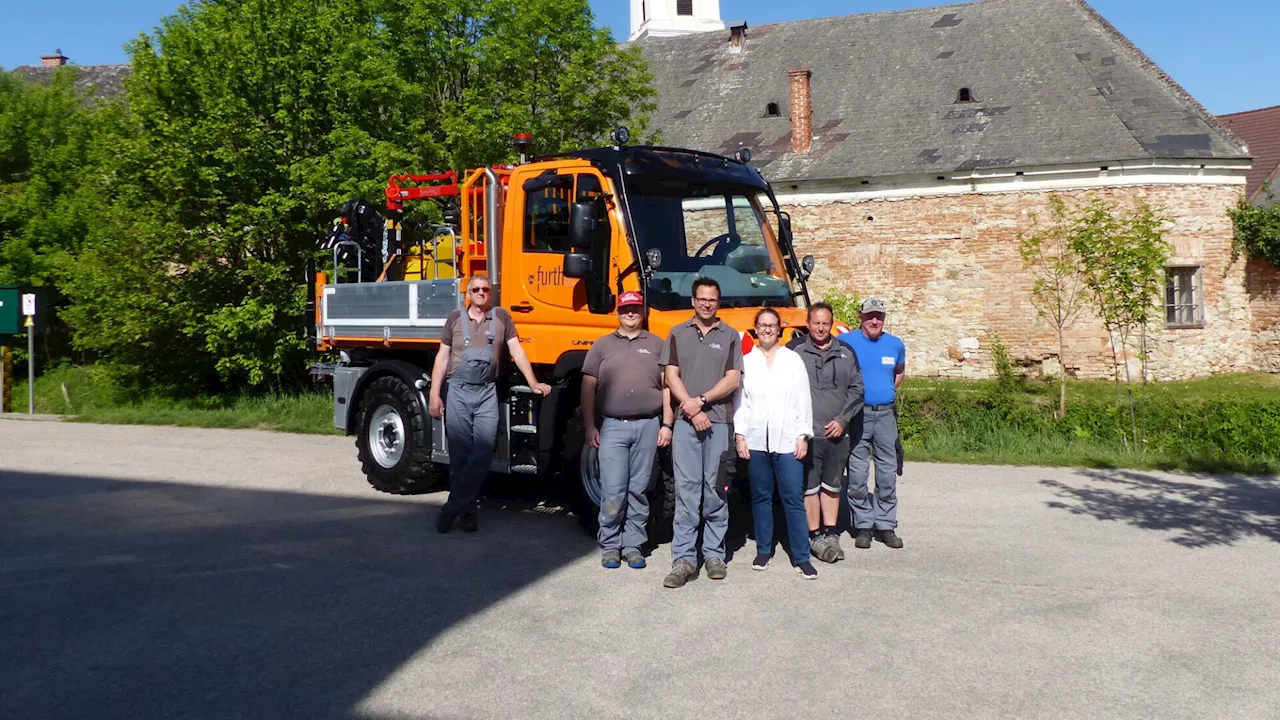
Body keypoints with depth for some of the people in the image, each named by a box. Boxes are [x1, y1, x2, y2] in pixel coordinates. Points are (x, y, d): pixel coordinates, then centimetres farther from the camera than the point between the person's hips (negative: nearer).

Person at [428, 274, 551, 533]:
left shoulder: (501, 317, 8)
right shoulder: (455, 319, 9)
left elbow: (517, 351, 6)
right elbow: (443, 357, 9)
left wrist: (533, 383, -2)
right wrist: (434, 394, 1)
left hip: (487, 393, 0)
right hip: (458, 391, 0)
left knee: (483, 451, -11)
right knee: (459, 454, 1)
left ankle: (452, 508, -1)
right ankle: (466, 512, 11)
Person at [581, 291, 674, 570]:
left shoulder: (656, 345, 10)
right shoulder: (602, 345, 9)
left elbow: (667, 387, 8)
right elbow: (588, 388, 8)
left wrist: (666, 424, 1)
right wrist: (589, 426, 2)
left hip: (648, 426, 1)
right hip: (613, 427, -1)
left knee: (639, 490, 6)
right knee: (613, 491, -3)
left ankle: (633, 545, 14)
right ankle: (610, 546, 9)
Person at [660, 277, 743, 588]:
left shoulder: (730, 336, 8)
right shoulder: (678, 334, 10)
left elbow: (733, 379, 0)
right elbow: (671, 376, 3)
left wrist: (702, 400, -11)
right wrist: (693, 411, -7)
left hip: (719, 422, 0)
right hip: (685, 422, 0)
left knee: (716, 490, 5)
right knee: (686, 489, -3)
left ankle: (714, 555, 14)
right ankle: (683, 559, -1)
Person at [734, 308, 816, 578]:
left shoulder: (793, 360, 5)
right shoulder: (746, 362, 7)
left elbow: (803, 401, 3)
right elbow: (739, 401, 6)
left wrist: (803, 436, -2)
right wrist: (739, 435, -1)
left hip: (787, 440, -1)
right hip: (756, 441, 1)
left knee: (794, 499, -2)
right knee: (761, 497, 9)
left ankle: (801, 556, 2)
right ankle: (763, 550, 21)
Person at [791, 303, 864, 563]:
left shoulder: (846, 353, 9)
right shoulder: (794, 352, -2)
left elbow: (857, 389, 8)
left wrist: (843, 420, -3)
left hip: (838, 433, 3)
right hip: (807, 432, -3)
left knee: (832, 486, 13)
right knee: (810, 486, 3)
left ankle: (831, 533, 24)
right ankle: (816, 535, 13)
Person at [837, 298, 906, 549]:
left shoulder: (895, 345, 9)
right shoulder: (846, 342, -3)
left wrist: (888, 391, 14)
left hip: (886, 414, 3)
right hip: (857, 414, -3)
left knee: (888, 473, 6)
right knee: (858, 475, 0)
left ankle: (885, 525, 15)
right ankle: (863, 525, 11)